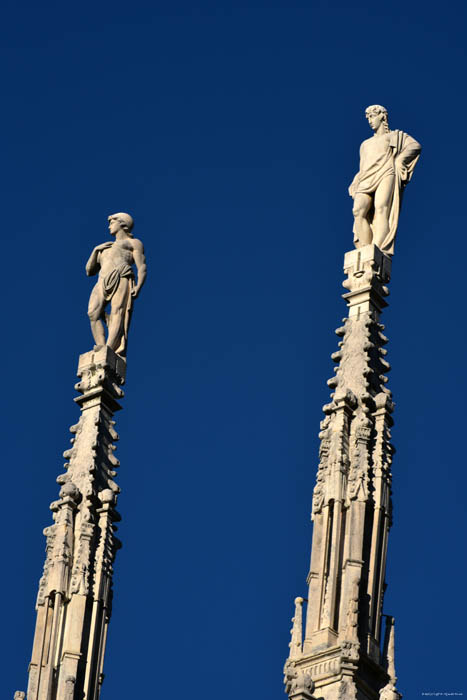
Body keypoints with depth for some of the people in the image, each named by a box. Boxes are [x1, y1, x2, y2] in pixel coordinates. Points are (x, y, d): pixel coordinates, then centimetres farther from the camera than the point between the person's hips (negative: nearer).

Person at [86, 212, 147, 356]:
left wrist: (138, 286, -12)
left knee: (117, 313, -26)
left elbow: (142, 267, 6)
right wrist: (95, 250, 19)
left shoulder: (134, 243, 22)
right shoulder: (105, 249, 40)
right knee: (93, 312, -24)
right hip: (103, 282, 5)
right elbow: (89, 271, 33)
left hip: (122, 279, -5)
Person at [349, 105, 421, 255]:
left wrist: (398, 161, -5)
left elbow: (415, 146, 5)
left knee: (381, 210, -29)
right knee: (358, 210, -26)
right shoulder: (366, 144, 37)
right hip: (367, 181, 4)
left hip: (386, 175, -4)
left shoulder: (394, 136, 22)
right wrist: (354, 186, 14)